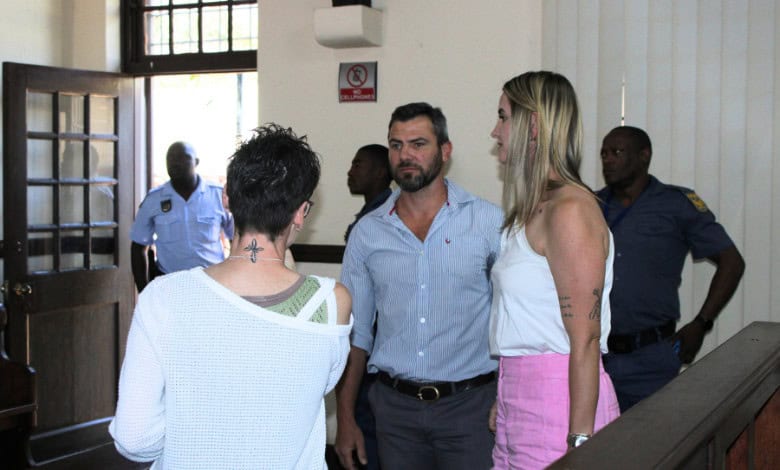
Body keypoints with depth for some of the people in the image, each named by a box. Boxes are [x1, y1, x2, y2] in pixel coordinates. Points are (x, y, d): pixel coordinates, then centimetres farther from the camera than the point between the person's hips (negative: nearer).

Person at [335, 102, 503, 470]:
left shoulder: (489, 222, -4)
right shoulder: (367, 232, 5)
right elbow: (354, 332, 9)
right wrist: (345, 419, 6)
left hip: (469, 403, -2)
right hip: (395, 407, 3)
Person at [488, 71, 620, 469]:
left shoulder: (569, 210, -15)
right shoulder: (535, 209, 13)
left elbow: (585, 341, -18)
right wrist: (503, 400, 16)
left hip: (560, 402, -8)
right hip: (519, 400, 8)